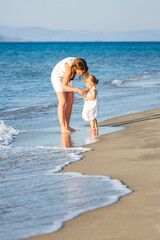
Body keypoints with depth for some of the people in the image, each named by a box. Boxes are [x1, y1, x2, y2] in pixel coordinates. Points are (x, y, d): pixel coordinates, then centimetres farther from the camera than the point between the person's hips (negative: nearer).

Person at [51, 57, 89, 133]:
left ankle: (67, 126, 7)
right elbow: (64, 86, -36)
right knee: (63, 102, -15)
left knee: (70, 101, 2)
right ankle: (63, 128, -15)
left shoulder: (82, 66, -24)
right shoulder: (69, 68, -41)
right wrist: (77, 90, -45)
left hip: (67, 77, 7)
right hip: (57, 77, -7)